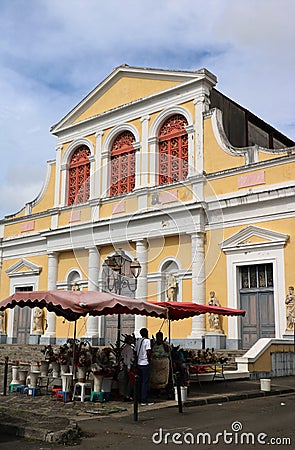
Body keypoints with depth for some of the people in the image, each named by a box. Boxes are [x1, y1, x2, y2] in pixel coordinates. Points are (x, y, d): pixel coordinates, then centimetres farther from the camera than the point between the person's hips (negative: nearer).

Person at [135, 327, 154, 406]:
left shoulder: (138, 341, 10)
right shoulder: (147, 340, -11)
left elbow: (135, 351, 13)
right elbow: (148, 352, -18)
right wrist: (149, 359, -5)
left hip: (139, 363, 7)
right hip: (145, 364, -7)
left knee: (140, 382, 14)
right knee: (145, 382, -4)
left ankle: (139, 399, 20)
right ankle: (143, 401, -4)